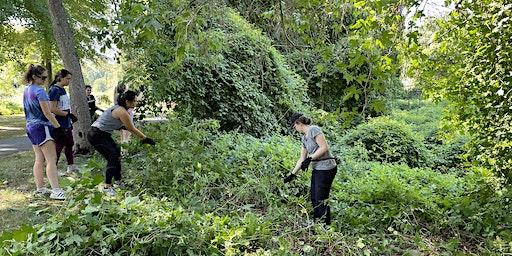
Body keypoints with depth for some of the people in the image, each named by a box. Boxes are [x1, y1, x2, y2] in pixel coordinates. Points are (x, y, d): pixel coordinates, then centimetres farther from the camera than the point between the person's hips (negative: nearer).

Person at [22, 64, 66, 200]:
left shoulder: (26, 90, 14)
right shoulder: (39, 91, -15)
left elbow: (29, 110, 20)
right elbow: (47, 113, -17)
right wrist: (58, 127, -13)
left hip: (31, 127, 9)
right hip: (41, 127, -9)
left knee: (39, 159, 12)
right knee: (51, 159, -11)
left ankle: (40, 188, 16)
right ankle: (56, 191, -15)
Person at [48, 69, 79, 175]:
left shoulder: (62, 89, 12)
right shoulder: (54, 90, -16)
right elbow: (52, 109, -23)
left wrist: (70, 116, 15)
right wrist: (67, 114, -18)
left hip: (66, 124, 10)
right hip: (59, 125, -10)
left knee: (69, 144, 17)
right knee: (58, 146, -1)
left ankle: (71, 167, 29)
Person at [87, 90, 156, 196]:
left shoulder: (120, 108, 8)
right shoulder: (122, 112, -21)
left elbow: (131, 128, 12)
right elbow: (132, 130, -16)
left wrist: (143, 138, 9)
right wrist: (145, 139, -8)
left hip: (103, 134, 10)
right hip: (96, 135, -10)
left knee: (117, 154, 13)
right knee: (113, 157, -11)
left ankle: (118, 181, 25)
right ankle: (107, 186, -3)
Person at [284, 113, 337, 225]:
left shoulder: (313, 129, -11)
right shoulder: (304, 138, 15)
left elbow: (324, 148, -18)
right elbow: (302, 159, 18)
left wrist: (310, 158, -17)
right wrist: (292, 174, 20)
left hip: (326, 168, -9)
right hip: (317, 169, 9)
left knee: (321, 200, -4)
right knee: (314, 198, 14)